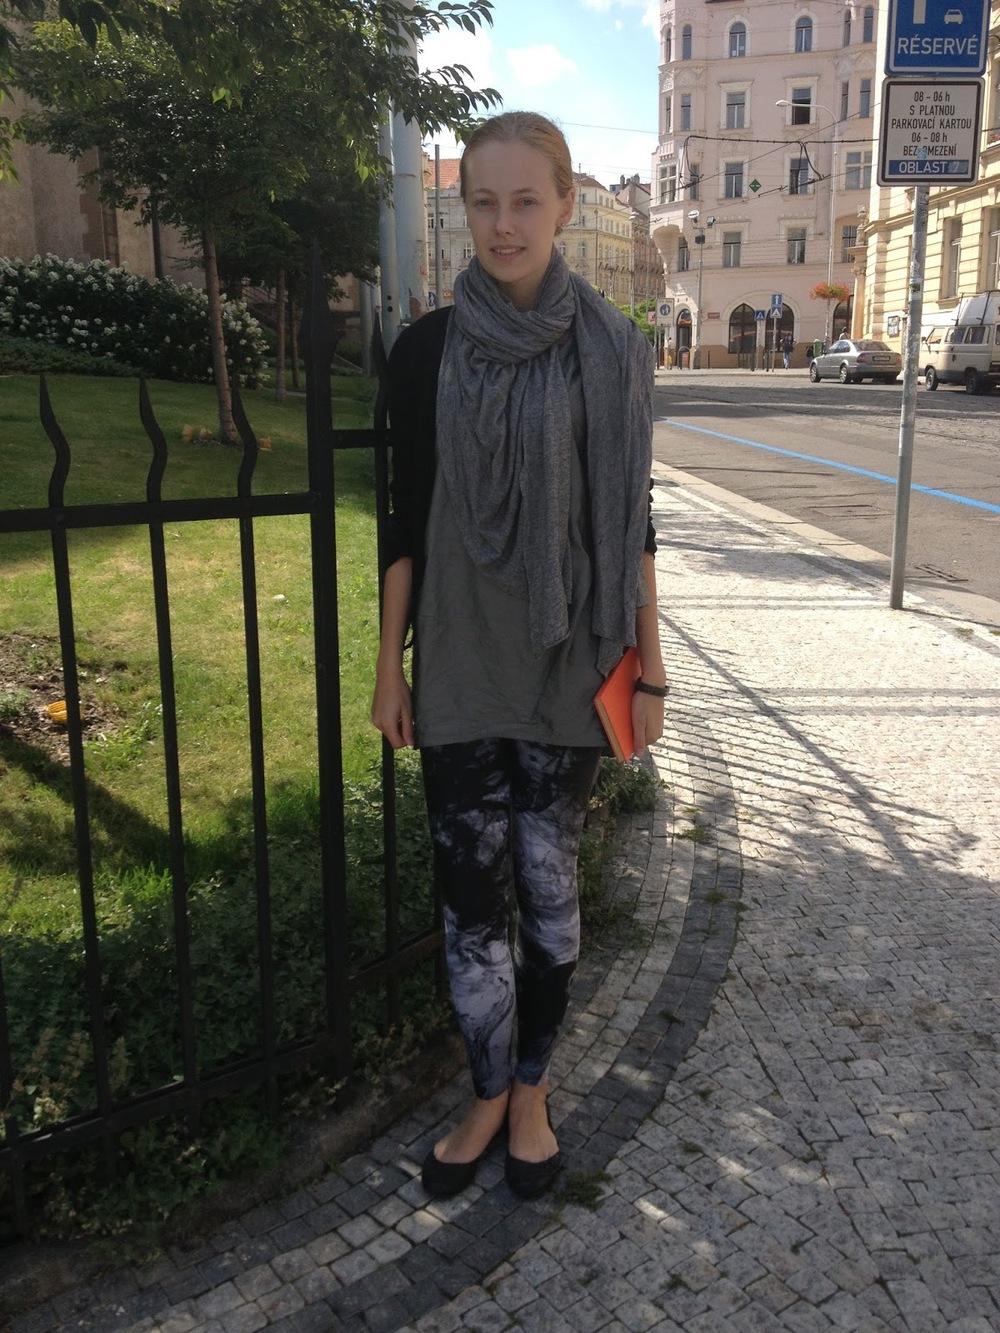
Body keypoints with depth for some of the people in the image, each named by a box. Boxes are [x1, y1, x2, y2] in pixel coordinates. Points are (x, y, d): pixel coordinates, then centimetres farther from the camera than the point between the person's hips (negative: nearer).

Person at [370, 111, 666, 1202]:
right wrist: (389, 664, 2)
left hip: (568, 667, 0)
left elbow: (632, 520, 2)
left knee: (548, 888, 9)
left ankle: (531, 1093, 30)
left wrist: (649, 667, 1)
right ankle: (490, 1097, 26)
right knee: (470, 895, 4)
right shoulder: (428, 351, 0)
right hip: (459, 670, 1)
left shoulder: (611, 352, -1)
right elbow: (405, 518, 3)